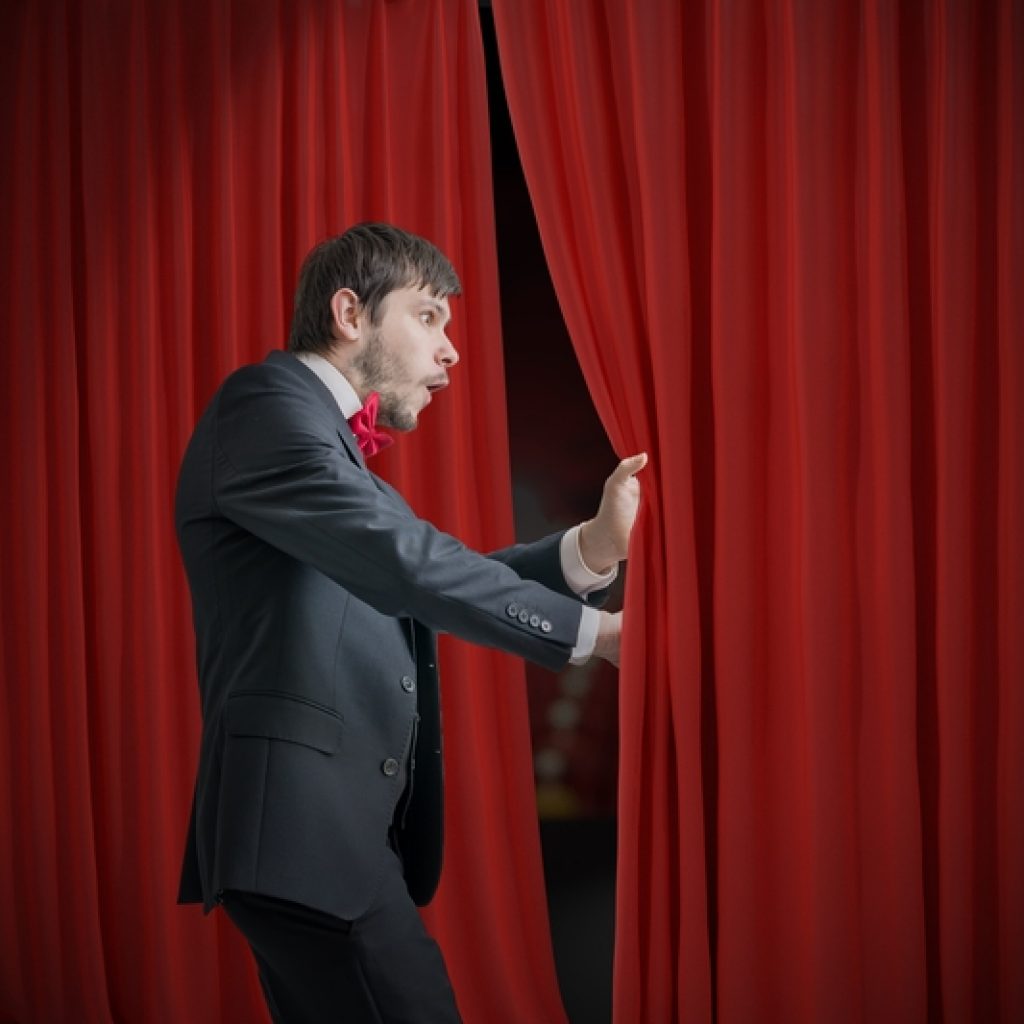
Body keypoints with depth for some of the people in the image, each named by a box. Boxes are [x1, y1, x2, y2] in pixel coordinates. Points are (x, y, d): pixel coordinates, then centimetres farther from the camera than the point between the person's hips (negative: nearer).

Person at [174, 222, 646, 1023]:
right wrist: (593, 631, -10)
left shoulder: (325, 439, 24)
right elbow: (406, 560, -15)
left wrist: (593, 548, 3)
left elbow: (436, 578, 18)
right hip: (304, 821, -10)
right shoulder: (265, 408, -6)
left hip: (336, 825, 10)